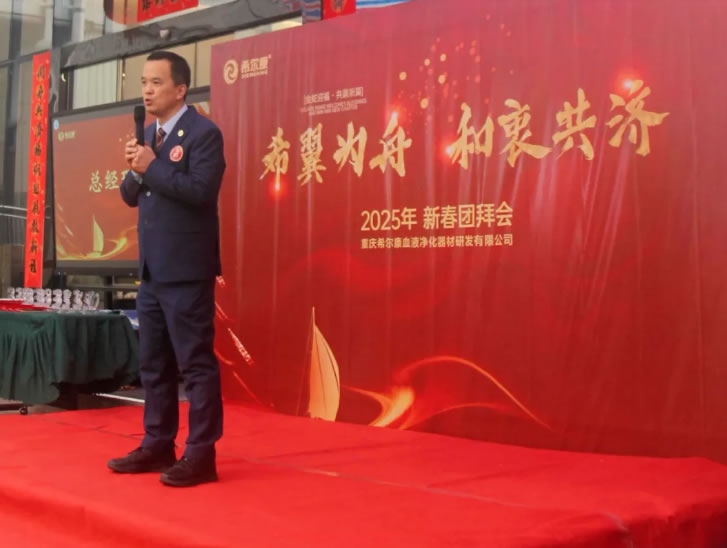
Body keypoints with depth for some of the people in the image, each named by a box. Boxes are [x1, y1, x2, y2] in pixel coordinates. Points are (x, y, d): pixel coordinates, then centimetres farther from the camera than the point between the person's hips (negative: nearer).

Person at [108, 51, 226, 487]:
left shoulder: (204, 133, -9)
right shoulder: (149, 135, 16)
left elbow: (202, 190, -22)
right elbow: (131, 196, 16)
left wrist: (152, 167, -16)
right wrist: (136, 171, -5)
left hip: (186, 270, -9)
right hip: (151, 269, 9)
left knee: (196, 362, -4)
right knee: (154, 364, 14)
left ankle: (201, 455, 2)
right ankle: (158, 446, 25)